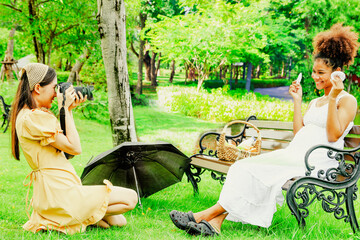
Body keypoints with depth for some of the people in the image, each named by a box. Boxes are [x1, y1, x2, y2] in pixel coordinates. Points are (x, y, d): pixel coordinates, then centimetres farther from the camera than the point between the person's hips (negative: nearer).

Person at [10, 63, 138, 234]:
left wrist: (69, 109, 10)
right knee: (130, 198, -13)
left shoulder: (25, 115, 14)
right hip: (59, 192, -11)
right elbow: (75, 148, -18)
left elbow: (65, 143, 17)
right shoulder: (34, 118, -19)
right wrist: (65, 108, -11)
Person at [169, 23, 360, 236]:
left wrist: (333, 98, -14)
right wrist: (297, 101, 16)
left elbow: (333, 135, -9)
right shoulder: (315, 102, 27)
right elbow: (298, 133, 15)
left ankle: (209, 214, -26)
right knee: (246, 167, -18)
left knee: (258, 171, -27)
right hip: (295, 153, 7)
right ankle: (215, 222, -31)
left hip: (317, 160, -7)